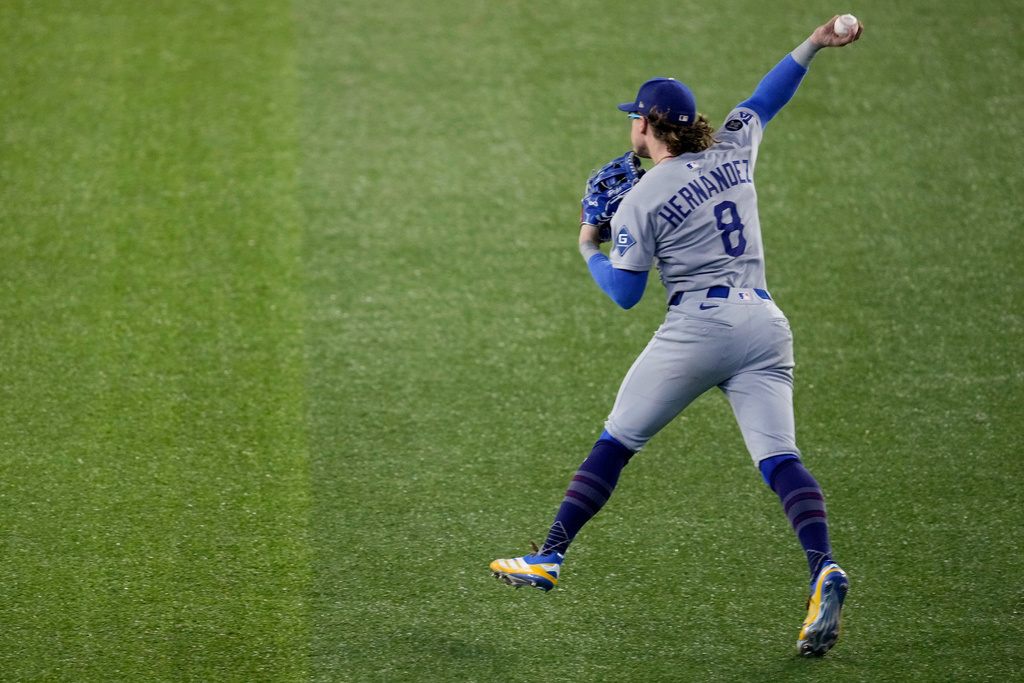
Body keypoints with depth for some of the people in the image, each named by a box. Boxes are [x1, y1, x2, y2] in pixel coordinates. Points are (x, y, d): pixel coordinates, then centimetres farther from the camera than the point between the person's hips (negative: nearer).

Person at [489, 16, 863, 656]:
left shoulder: (640, 201, -3)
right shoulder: (732, 151, 11)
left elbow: (625, 292, -1)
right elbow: (766, 98, 29)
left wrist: (589, 248, 17)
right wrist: (813, 45, 37)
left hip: (697, 328, -4)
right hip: (766, 326, 4)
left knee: (616, 442, 7)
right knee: (780, 455, -5)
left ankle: (550, 557, 7)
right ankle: (823, 568, -28)